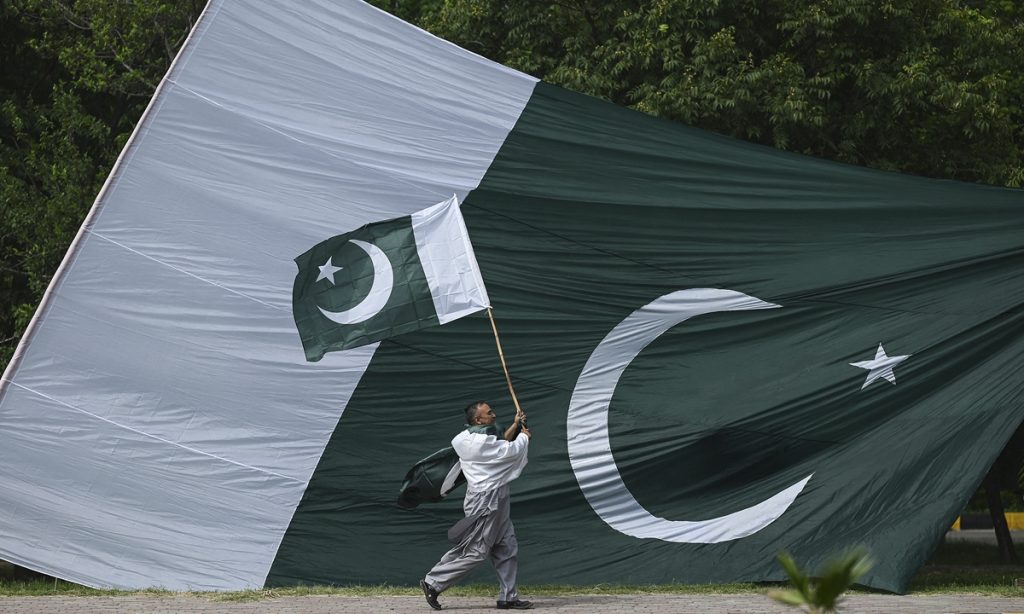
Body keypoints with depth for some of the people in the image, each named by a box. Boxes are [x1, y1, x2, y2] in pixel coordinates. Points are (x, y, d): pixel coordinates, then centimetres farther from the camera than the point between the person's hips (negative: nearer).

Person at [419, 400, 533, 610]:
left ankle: (508, 597, 14)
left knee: (507, 549, 11)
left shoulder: (474, 438, 11)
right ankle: (433, 583, -1)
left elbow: (500, 449, 22)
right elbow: (511, 452, -15)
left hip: (495, 504, 11)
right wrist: (524, 436, 5)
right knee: (474, 550, -7)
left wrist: (515, 426, 18)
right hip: (485, 501, -11)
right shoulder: (480, 442, -20)